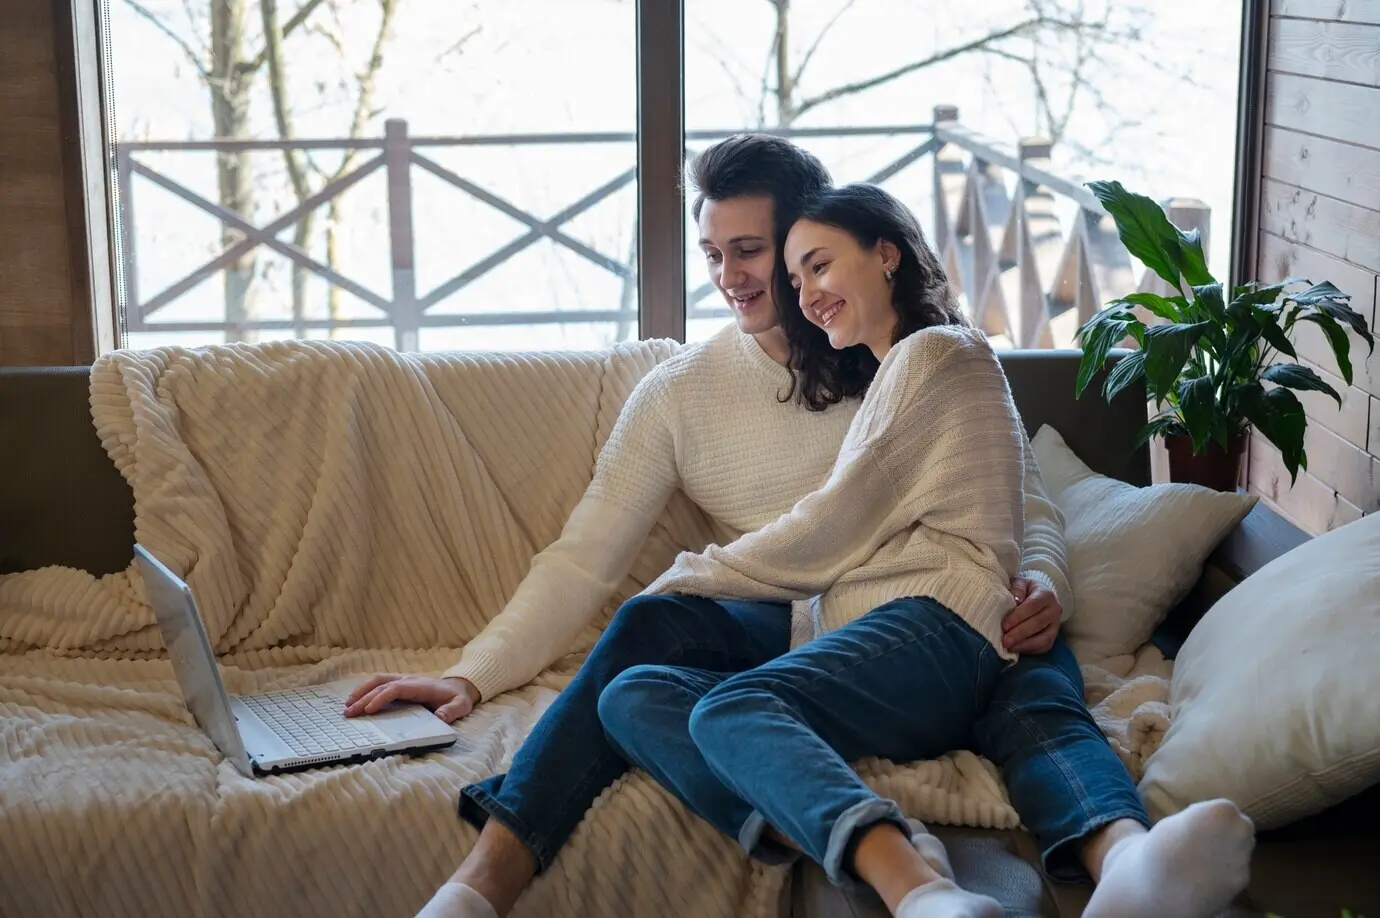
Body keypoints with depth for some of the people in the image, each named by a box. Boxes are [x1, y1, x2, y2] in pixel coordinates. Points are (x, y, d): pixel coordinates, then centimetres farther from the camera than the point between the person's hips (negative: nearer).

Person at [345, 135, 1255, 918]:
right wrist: (475, 674, -3)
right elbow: (585, 558, 10)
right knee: (657, 622, -32)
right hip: (783, 627, 0)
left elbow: (1029, 503, 13)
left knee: (1033, 680, -35)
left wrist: (1041, 582, -10)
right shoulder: (680, 392, 13)